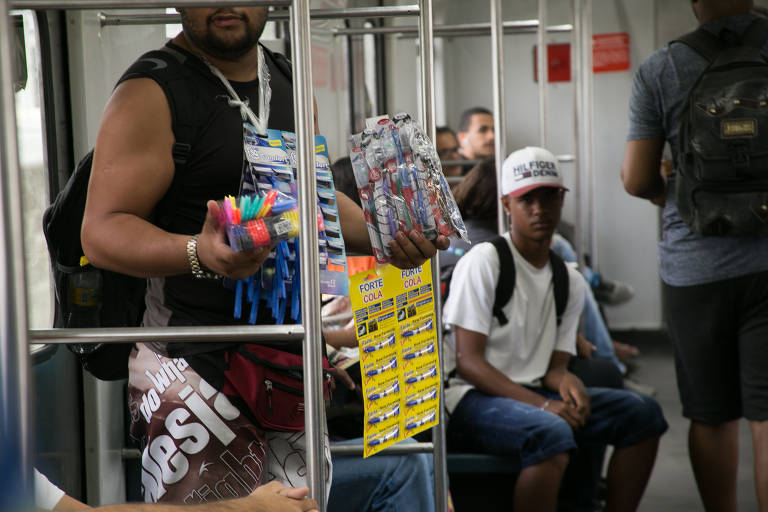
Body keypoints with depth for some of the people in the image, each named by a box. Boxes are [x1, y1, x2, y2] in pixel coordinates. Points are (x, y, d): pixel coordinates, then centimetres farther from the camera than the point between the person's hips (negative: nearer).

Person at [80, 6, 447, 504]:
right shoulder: (150, 94, -9)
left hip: (293, 357, 7)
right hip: (194, 364, -7)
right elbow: (102, 231, -16)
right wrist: (199, 253, -34)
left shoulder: (289, 83, 13)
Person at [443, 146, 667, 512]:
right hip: (470, 398, -7)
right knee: (551, 433, -36)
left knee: (642, 412, -8)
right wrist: (543, 405, -24)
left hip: (533, 394, 7)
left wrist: (565, 382, -16)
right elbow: (468, 361, -14)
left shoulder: (570, 282, 13)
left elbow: (555, 365, 11)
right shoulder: (482, 262, -8)